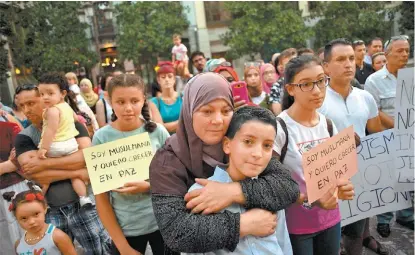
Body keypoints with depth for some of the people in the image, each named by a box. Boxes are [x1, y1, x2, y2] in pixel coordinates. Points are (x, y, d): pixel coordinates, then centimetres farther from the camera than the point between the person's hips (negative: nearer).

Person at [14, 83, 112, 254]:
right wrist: (77, 173, -16)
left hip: (82, 205, -2)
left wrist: (45, 163, -17)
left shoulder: (72, 125, 0)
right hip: (50, 212, 2)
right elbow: (32, 173, -12)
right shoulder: (24, 137, 4)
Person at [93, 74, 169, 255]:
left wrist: (149, 186, -18)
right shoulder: (101, 138, -9)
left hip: (162, 223, 1)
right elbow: (101, 197, -5)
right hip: (125, 228, -1)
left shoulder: (158, 132, -8)